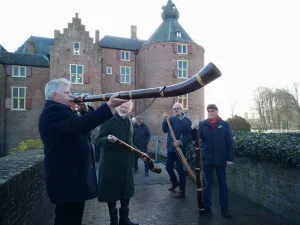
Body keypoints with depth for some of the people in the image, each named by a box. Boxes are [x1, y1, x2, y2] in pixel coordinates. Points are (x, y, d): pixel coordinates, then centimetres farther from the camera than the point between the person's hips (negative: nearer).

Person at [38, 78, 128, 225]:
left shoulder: (58, 110, 19)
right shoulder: (53, 110, -17)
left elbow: (80, 127, 19)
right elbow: (79, 125, -35)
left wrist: (84, 110, 2)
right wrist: (109, 105, -36)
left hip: (70, 175, 11)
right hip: (66, 177, -11)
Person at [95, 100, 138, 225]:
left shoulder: (128, 122, 12)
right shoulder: (109, 120, -10)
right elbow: (98, 141, -14)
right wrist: (108, 139, -34)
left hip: (126, 163, 7)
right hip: (111, 163, -6)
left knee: (126, 190, 14)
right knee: (111, 191, 6)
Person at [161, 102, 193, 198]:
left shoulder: (187, 121, -8)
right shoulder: (171, 119, 6)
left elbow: (190, 135, -13)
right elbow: (165, 130, -3)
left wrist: (180, 142, -23)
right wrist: (164, 120, -17)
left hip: (180, 148, -5)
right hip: (170, 148, 6)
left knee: (180, 168, -1)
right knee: (168, 167, 13)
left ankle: (182, 191, 12)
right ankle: (175, 182, 39)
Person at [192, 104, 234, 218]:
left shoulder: (225, 125, -1)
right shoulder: (202, 124, 1)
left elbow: (229, 142, -2)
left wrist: (230, 158, -5)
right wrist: (193, 129, -27)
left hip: (220, 159, -1)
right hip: (207, 158, 1)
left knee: (222, 183, 9)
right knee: (207, 183, 11)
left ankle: (224, 208, 20)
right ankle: (207, 206, 23)